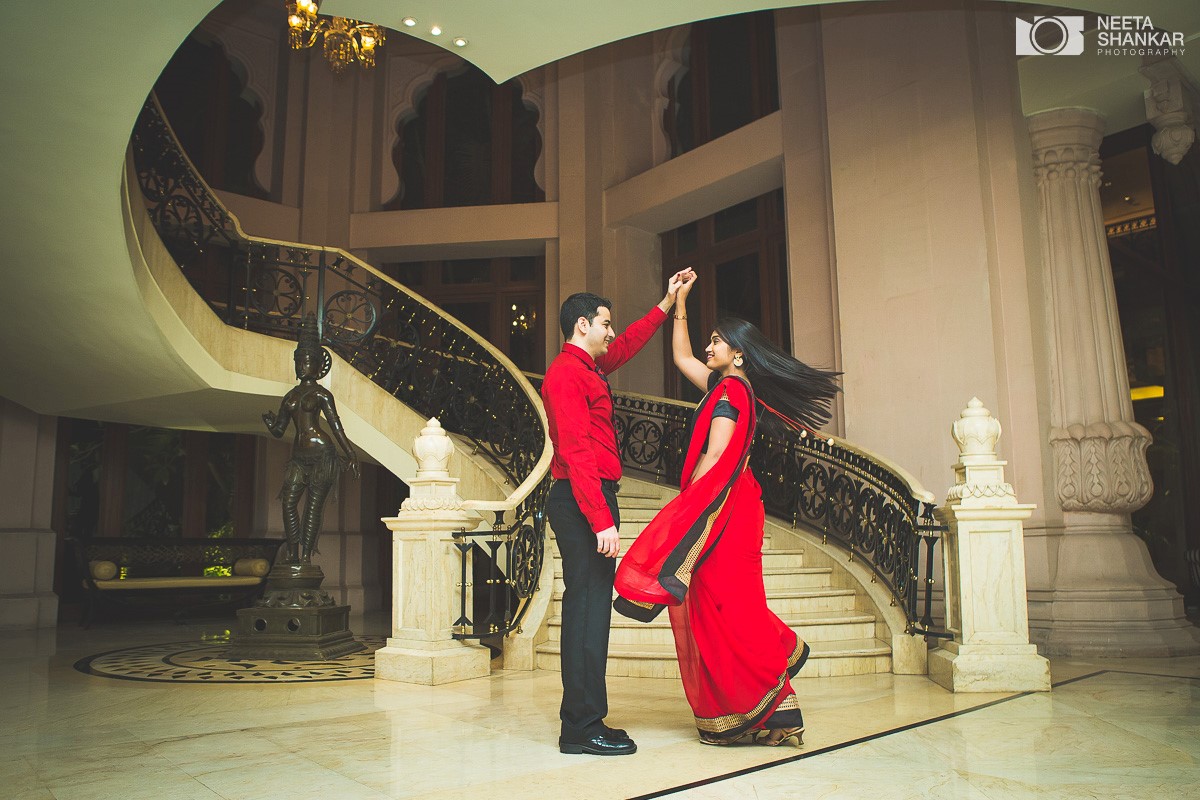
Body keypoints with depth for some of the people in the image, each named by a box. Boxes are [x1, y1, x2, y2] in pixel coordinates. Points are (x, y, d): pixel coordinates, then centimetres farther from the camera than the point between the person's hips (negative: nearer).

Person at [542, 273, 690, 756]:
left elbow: (627, 346, 37)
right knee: (588, 606, -9)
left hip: (589, 502, 11)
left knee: (588, 607, 11)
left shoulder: (586, 367, 18)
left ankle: (581, 722, 18)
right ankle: (583, 728, -3)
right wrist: (602, 521, -24)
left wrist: (667, 304, 39)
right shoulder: (567, 373, -12)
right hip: (583, 503, -11)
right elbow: (577, 453, -20)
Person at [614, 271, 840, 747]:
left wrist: (687, 507, -14)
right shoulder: (726, 386, 16)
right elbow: (681, 358, 27)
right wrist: (679, 303, 24)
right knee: (723, 605, 9)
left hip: (720, 506, -10)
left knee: (725, 604, -7)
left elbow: (713, 458, -19)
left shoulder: (731, 391, -12)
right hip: (724, 506, 10)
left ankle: (753, 714, 2)